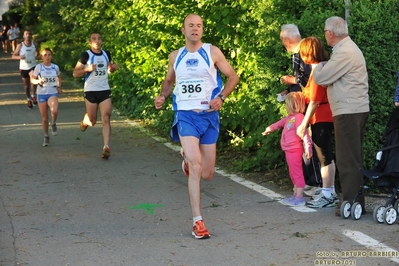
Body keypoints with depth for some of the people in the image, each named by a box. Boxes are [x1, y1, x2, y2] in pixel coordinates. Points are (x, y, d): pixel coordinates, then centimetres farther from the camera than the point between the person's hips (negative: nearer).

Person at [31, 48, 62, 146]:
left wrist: (59, 87, 9)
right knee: (44, 118, 3)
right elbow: (32, 79, 2)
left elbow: (59, 77, 23)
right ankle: (46, 137, 25)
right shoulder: (38, 67, -3)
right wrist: (38, 81, -19)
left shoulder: (55, 67, 3)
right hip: (41, 94, 0)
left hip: (53, 93, 0)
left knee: (54, 111, -31)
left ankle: (53, 124, 2)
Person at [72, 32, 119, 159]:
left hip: (105, 91, 3)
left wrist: (113, 68, 0)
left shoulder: (107, 54, 6)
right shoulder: (86, 55, -8)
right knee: (92, 121, 8)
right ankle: (84, 121, 45)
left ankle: (106, 147, -14)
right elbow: (75, 73, -6)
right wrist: (87, 69, -23)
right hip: (90, 91, -3)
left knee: (106, 119, -10)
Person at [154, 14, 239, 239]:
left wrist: (221, 97, -13)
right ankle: (198, 222, -12)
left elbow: (233, 77, 4)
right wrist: (163, 96, 4)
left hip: (209, 116, 0)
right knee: (195, 168, -17)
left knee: (207, 174, 6)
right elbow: (169, 80, 24)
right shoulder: (175, 56, 9)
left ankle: (188, 157, 43)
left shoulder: (212, 52, 1)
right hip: (186, 116, 0)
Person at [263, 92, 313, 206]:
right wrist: (270, 128, 47)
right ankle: (296, 195, 25)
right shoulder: (289, 117, 14)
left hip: (295, 150, -10)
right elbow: (280, 123, 33)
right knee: (293, 173, 16)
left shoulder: (299, 117, -17)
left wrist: (308, 147, -29)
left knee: (297, 173, -7)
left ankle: (299, 198, -5)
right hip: (289, 150, 10)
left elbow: (304, 133, -23)